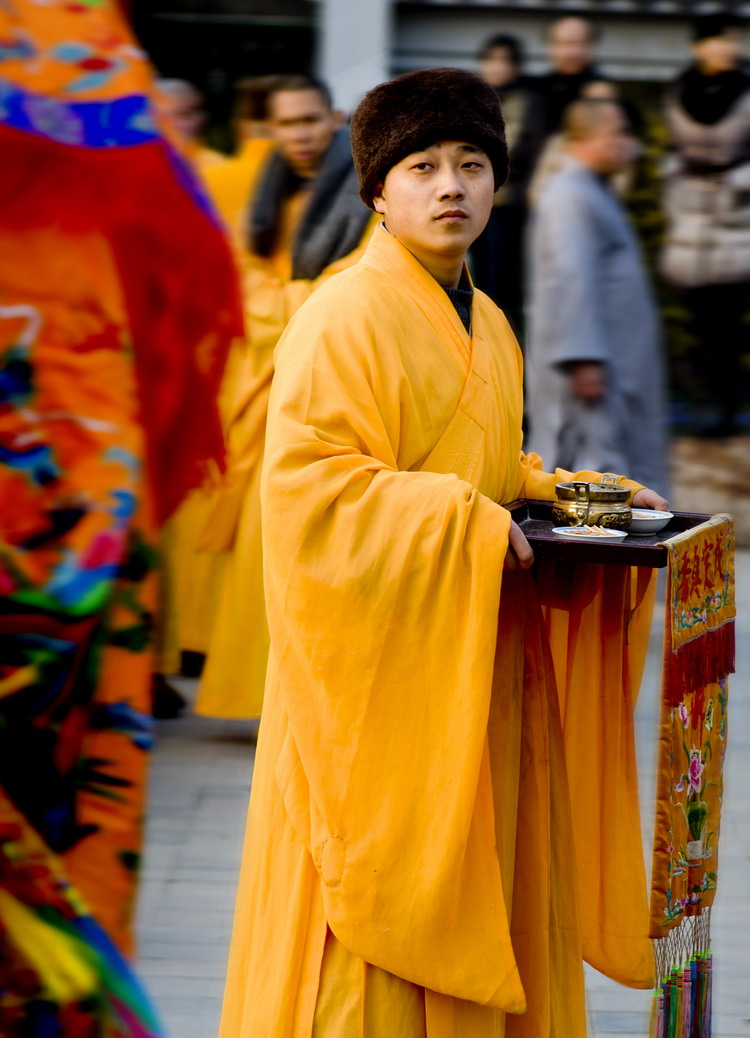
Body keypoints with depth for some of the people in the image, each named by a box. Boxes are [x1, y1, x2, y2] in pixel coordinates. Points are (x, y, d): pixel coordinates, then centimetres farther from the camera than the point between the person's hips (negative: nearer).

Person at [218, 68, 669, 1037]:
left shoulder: (487, 327, 15)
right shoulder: (342, 319, -12)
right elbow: (304, 485, -20)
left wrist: (572, 492, 9)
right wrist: (465, 522, -22)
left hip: (478, 664, 8)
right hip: (382, 668, -8)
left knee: (481, 900, 9)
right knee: (383, 900, -4)